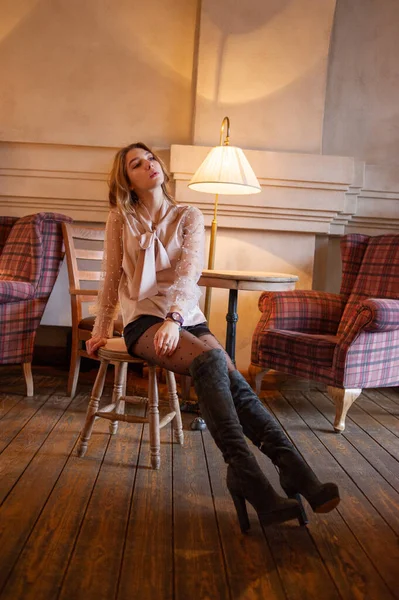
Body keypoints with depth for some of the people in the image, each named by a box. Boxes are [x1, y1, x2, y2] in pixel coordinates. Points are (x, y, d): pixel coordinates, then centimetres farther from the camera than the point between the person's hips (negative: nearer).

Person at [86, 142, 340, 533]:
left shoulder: (189, 217, 9)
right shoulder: (120, 219, 9)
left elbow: (190, 272, -6)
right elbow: (112, 279, 14)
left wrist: (174, 317, -23)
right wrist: (101, 331, 15)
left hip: (187, 319, 3)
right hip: (144, 320, -2)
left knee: (231, 379, -27)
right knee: (210, 359, -33)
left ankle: (293, 470, -35)